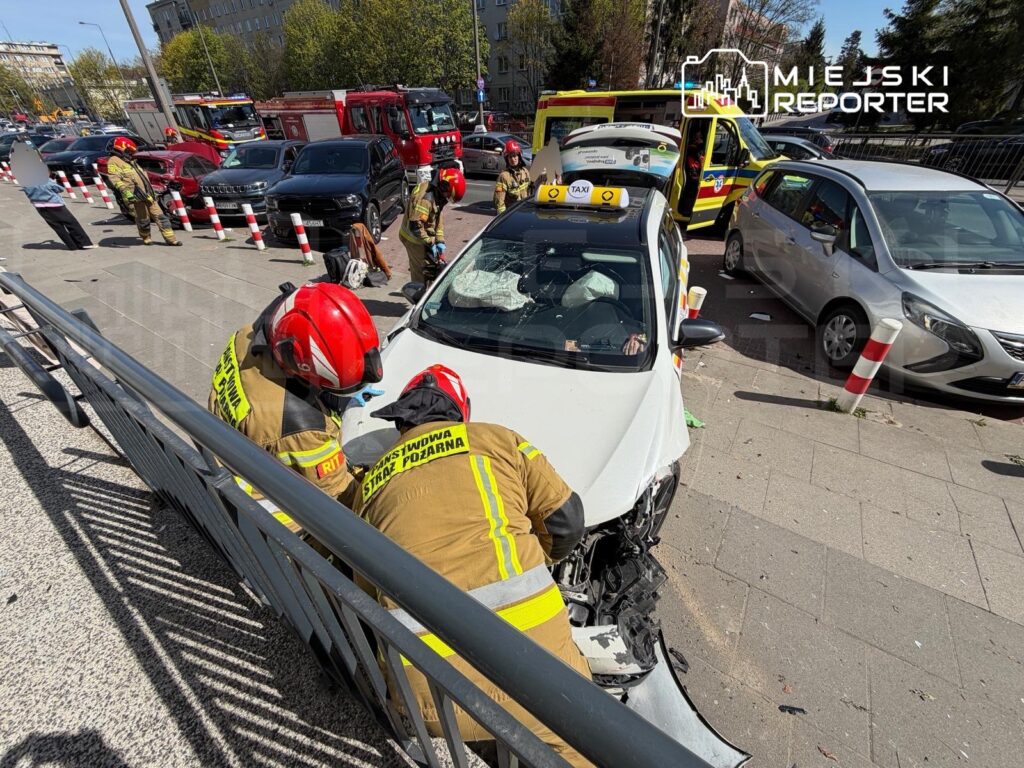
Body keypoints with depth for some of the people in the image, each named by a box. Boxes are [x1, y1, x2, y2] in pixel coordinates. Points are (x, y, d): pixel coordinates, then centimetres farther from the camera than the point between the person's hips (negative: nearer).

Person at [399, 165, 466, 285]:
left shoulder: (438, 195, 3)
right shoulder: (425, 197, -28)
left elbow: (439, 219, 11)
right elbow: (415, 225, -31)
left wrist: (440, 241, 1)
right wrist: (430, 244, -23)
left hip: (426, 239, 10)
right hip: (415, 240, -10)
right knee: (425, 273, -4)